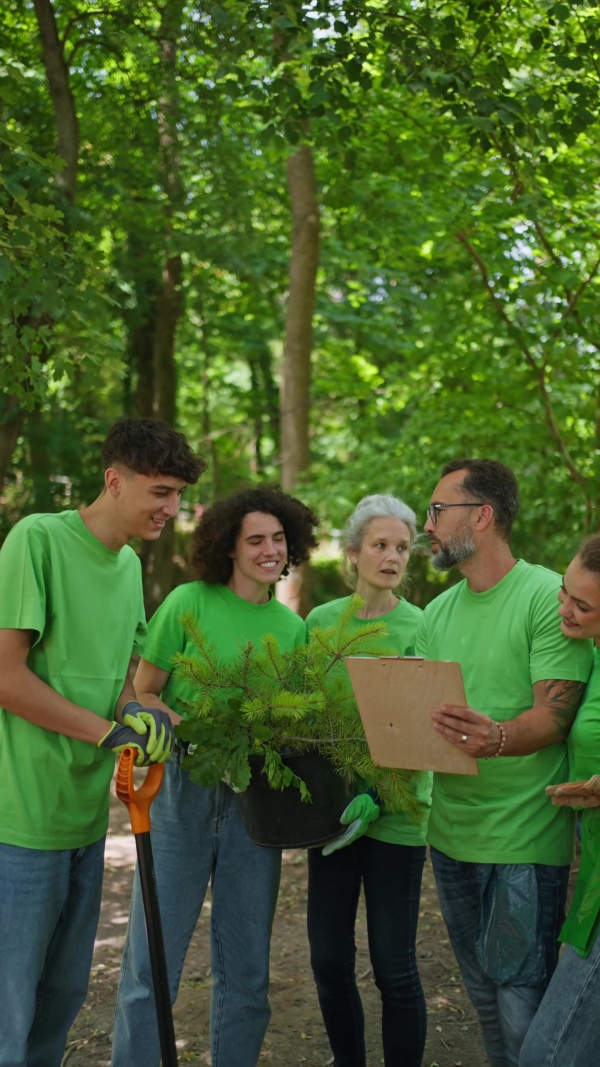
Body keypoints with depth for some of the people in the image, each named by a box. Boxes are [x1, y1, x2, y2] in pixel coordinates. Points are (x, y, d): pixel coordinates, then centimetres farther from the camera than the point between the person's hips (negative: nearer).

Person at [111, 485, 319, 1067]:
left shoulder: (293, 626, 10)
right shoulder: (190, 603, -3)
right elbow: (141, 695, -3)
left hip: (254, 799, 4)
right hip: (183, 790, -4)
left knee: (246, 971, 10)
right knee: (151, 965, -1)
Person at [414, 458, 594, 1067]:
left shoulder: (547, 596, -11)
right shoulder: (438, 612, 11)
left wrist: (496, 738, -37)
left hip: (524, 836, -7)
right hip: (452, 829, 7)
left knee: (521, 1006, -4)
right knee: (483, 995, 17)